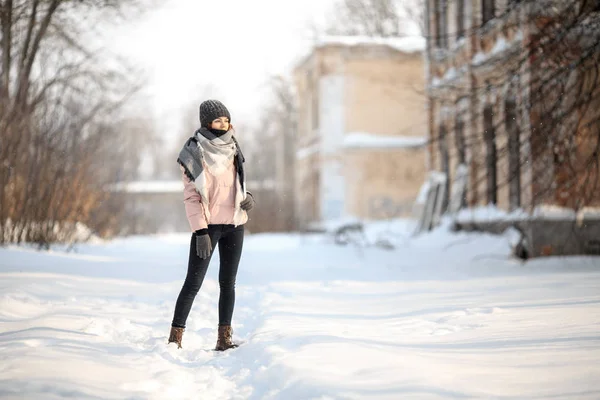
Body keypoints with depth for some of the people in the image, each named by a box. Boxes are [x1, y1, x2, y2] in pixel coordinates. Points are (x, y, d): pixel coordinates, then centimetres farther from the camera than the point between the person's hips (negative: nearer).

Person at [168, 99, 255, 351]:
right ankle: (175, 337, 1)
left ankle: (224, 338, 10)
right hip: (208, 225, -6)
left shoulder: (231, 148, 9)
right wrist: (200, 232, -18)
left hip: (234, 225, 6)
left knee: (228, 282, 6)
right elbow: (191, 195, -11)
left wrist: (248, 197, -1)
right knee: (193, 283, -5)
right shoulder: (194, 152, -8)